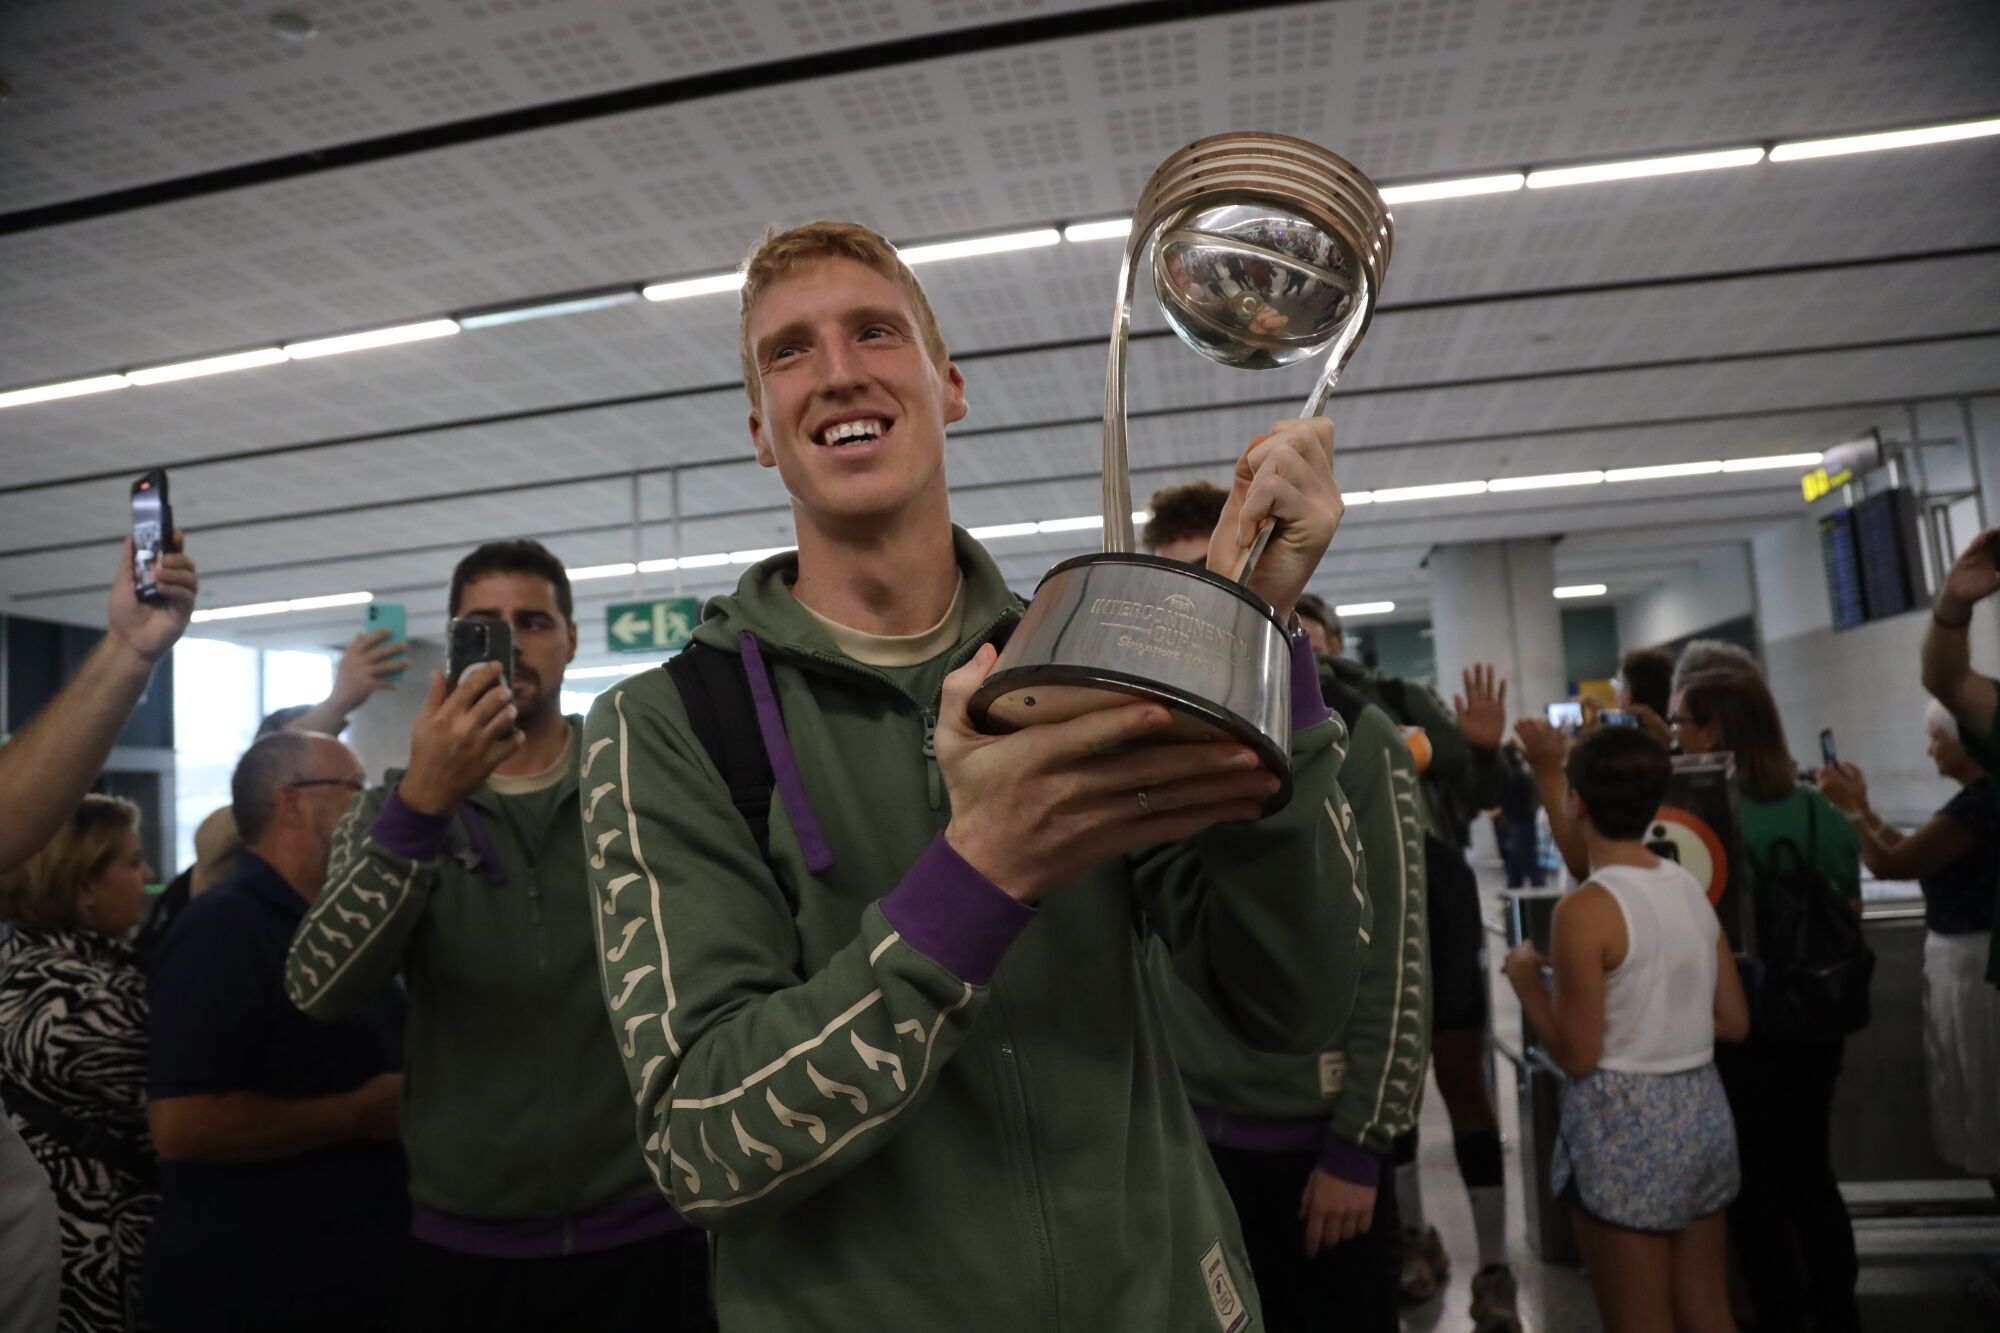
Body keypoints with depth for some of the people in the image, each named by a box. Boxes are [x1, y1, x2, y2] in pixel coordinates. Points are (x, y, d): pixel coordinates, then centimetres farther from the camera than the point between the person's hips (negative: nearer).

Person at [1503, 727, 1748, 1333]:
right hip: (1701, 1111, 7)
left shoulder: (1585, 909, -19)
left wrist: (1525, 978, -4)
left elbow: (1577, 1054, -17)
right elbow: (1734, 1022, 9)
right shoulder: (1692, 889, 3)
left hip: (1623, 1126, -7)